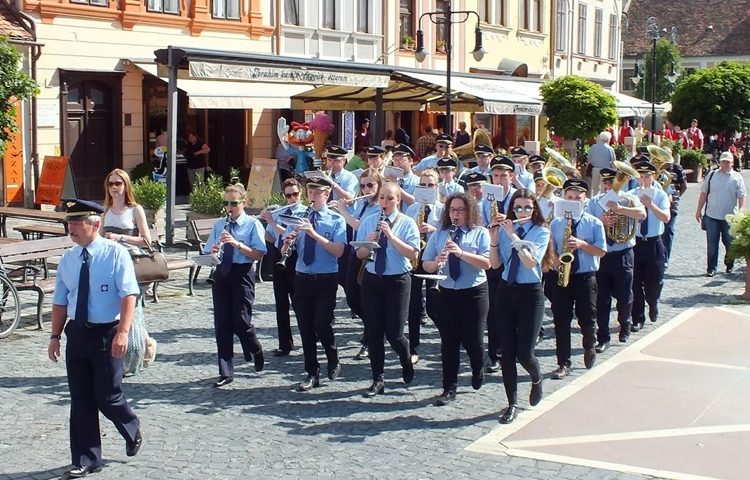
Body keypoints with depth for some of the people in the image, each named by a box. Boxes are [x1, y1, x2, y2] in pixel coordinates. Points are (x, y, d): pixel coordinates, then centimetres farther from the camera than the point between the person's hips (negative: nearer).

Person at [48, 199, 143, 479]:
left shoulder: (115, 253, -10)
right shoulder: (67, 259, 6)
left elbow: (129, 295, -15)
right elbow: (60, 301, 13)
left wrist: (122, 332, -24)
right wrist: (55, 336, 8)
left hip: (107, 334, -5)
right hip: (76, 333, 5)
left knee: (107, 396, 0)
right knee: (80, 399, 7)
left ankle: (133, 431, 31)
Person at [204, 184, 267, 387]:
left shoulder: (253, 224, -2)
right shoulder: (219, 224, 12)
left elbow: (258, 254, -11)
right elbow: (208, 252, 13)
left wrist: (237, 243, -21)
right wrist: (213, 252, -10)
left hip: (242, 274, -4)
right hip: (221, 273, 5)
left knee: (241, 321, -8)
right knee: (221, 324, 2)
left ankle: (256, 351, 25)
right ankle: (226, 372, 8)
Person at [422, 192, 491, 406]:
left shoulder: (480, 233, -1)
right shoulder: (439, 234, 9)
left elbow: (487, 263, -14)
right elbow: (426, 265, 5)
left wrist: (462, 253, -24)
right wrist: (436, 262, -17)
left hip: (474, 293, -2)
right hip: (446, 293, 3)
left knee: (472, 338, 1)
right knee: (449, 341, 2)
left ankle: (478, 370, 34)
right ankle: (449, 388, 9)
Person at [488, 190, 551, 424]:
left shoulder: (541, 232, -4)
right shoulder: (505, 229, 4)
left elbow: (530, 262, -19)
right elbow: (495, 264, 1)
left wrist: (513, 236, -21)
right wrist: (494, 240, -12)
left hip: (530, 293, -3)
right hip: (506, 291, 3)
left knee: (524, 352, -6)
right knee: (507, 351, 3)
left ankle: (537, 380, 29)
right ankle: (512, 403, 14)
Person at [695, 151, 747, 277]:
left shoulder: (737, 178, 1)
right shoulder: (711, 175, 4)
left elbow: (741, 197, -1)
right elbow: (704, 193, 9)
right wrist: (699, 210, 7)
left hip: (730, 217, 0)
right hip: (711, 216, 1)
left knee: (729, 243, 10)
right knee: (712, 244, 3)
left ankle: (729, 265, 29)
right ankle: (711, 269, 10)